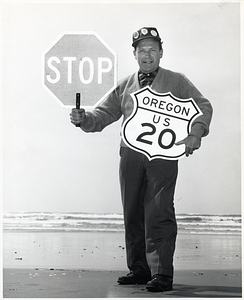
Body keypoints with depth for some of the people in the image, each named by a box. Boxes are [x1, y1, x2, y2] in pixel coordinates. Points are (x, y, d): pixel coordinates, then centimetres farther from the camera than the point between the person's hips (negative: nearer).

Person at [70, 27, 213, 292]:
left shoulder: (176, 82, 10)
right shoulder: (125, 86, 18)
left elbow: (203, 107, 6)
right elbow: (104, 114, 15)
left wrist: (196, 133, -12)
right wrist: (83, 119, -6)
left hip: (163, 154, -4)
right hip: (131, 155, 4)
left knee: (159, 214, -11)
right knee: (132, 214, 6)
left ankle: (162, 274, -11)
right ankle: (138, 269, 17)